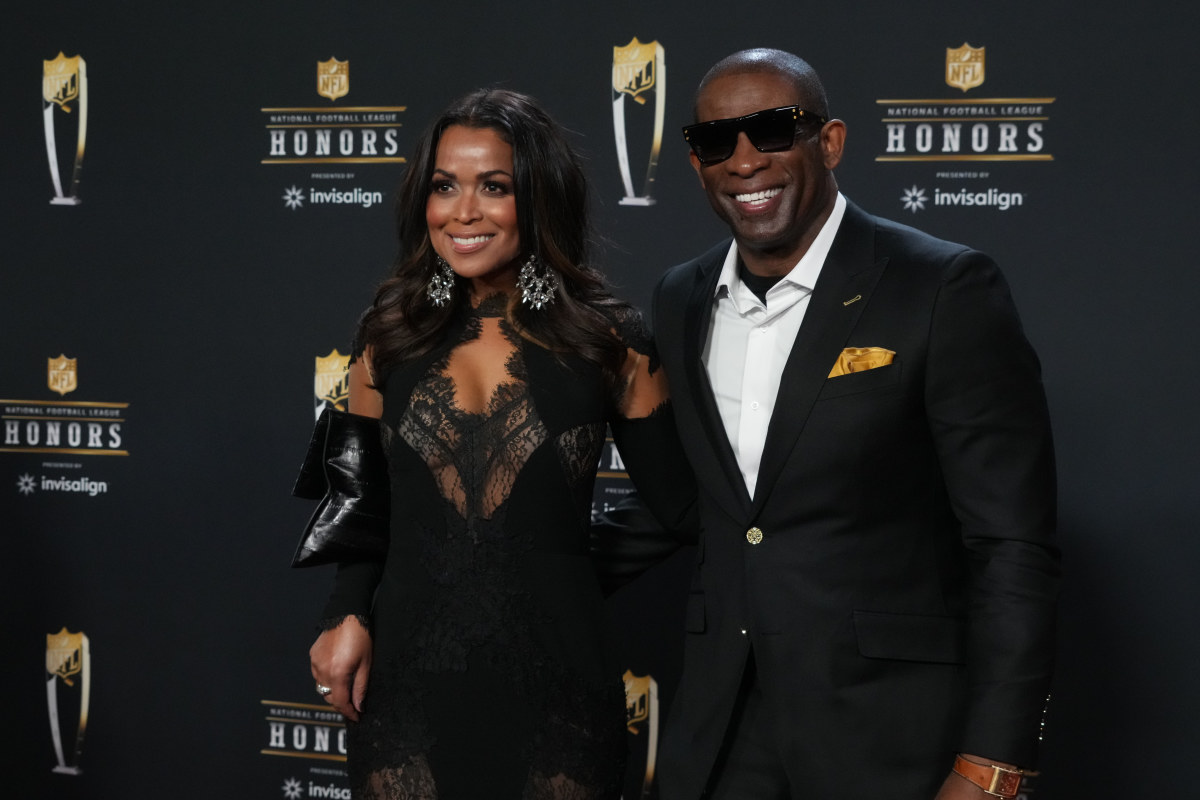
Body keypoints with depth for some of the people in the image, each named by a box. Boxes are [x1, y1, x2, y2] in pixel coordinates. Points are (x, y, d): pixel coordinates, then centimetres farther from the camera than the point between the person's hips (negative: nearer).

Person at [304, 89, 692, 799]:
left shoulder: (608, 340, -2)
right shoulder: (391, 338, 4)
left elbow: (681, 501, 0)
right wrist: (347, 617, -3)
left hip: (552, 679, -1)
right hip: (407, 679, 2)